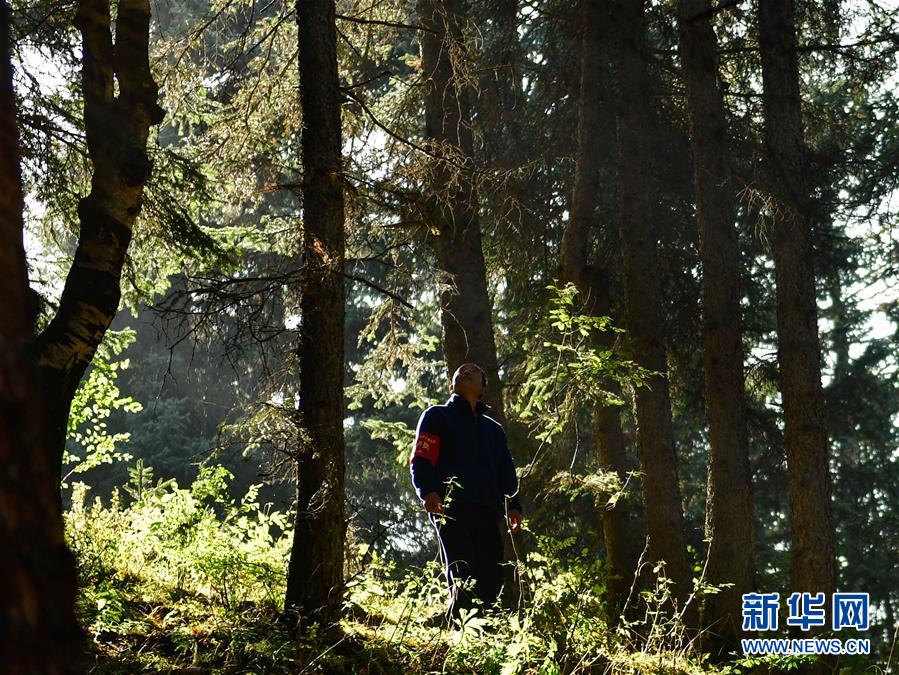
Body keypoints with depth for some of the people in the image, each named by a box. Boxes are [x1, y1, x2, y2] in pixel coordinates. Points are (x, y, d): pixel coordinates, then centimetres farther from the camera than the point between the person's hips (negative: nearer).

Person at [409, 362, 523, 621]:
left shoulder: (494, 429, 30)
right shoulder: (437, 416, 15)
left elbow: (506, 471, 23)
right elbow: (421, 460, 2)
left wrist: (513, 505, 5)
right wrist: (428, 492, -17)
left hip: (488, 512, 5)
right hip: (450, 509, -5)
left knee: (491, 581, -2)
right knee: (463, 578, -15)